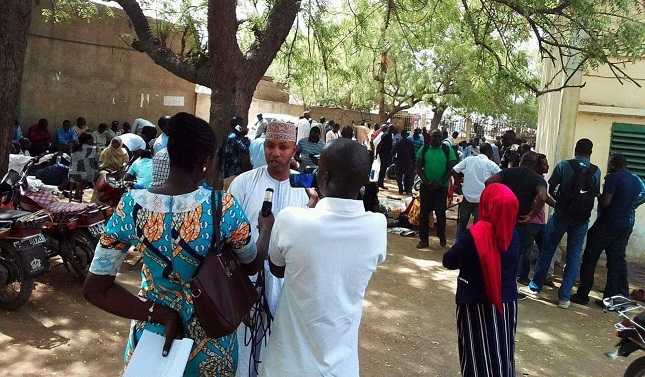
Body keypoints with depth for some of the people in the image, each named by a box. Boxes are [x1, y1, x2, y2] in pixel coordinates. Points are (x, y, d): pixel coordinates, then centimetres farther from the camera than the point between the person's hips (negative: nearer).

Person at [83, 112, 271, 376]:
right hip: (210, 342, -1)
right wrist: (267, 229, 13)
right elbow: (252, 265, -4)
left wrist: (161, 314, -12)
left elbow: (95, 289, -12)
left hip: (153, 336, 1)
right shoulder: (224, 207, -23)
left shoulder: (132, 205, -16)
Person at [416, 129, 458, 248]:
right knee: (424, 213, 3)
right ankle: (423, 239, 11)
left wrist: (440, 183, -12)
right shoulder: (424, 149, 1)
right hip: (426, 186, 2)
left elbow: (451, 169, -4)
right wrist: (426, 182, -10)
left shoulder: (448, 150, -3)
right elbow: (418, 168, 2)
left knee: (440, 212, 3)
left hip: (442, 186, -1)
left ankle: (442, 236, 23)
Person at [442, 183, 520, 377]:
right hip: (507, 304, 5)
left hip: (477, 306, -5)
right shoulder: (513, 235, -5)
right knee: (502, 354, 16)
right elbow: (513, 266, 9)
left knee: (478, 355, 9)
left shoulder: (474, 235, -22)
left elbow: (449, 261, -11)